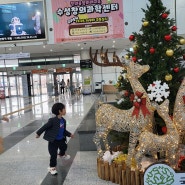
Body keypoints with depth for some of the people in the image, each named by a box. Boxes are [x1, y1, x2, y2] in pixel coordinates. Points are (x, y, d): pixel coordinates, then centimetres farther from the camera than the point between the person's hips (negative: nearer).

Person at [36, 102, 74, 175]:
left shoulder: (63, 120, -4)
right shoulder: (53, 120, -28)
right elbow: (45, 127, -18)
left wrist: (69, 134, 11)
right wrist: (38, 133, -11)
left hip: (61, 139, 8)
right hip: (53, 141, -8)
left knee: (64, 147, 33)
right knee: (53, 155, -2)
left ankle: (62, 155, 66)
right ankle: (52, 167, 19)